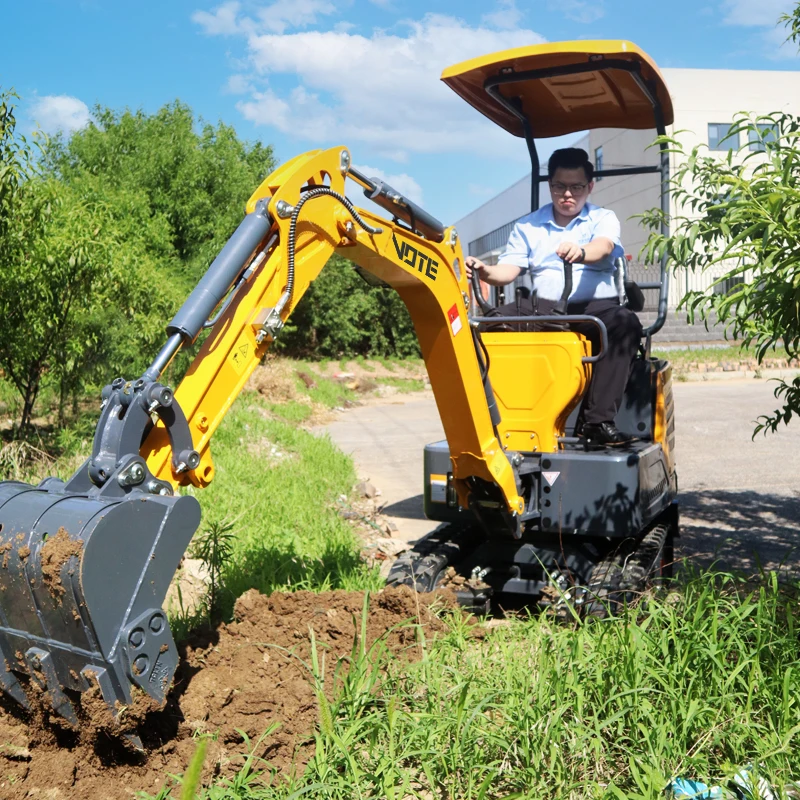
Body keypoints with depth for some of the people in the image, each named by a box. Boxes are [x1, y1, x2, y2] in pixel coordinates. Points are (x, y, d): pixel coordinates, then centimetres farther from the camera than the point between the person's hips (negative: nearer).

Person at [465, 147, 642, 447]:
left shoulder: (603, 219, 11)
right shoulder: (528, 226, 18)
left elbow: (603, 247, -14)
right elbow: (508, 270, 6)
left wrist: (580, 252, -39)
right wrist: (485, 271, -19)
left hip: (594, 305, -2)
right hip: (541, 306, 2)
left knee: (625, 323, -34)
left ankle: (596, 421, -36)